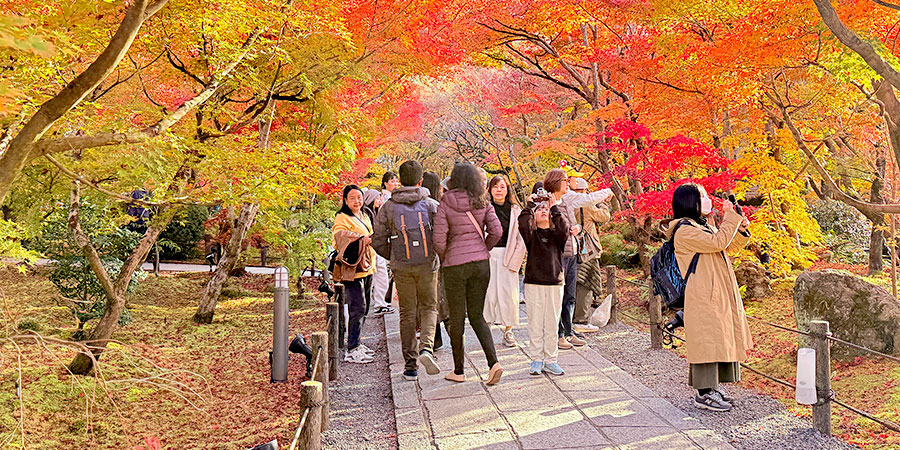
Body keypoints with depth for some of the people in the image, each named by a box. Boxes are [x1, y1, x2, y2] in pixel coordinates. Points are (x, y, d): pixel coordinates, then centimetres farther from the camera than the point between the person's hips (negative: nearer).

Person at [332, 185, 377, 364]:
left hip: (366, 268, 9)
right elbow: (341, 237, -26)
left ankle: (355, 344, 23)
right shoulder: (342, 218, -9)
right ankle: (352, 351, -12)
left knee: (360, 309, 14)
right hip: (352, 269, -9)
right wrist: (364, 240, -37)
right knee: (358, 308, -13)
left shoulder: (364, 216, 18)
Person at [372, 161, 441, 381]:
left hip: (402, 269, 1)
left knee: (407, 314, 9)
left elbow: (379, 242, 1)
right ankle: (426, 347, -12)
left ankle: (410, 364, 9)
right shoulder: (431, 205, -3)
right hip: (428, 266, -1)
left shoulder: (388, 208, 0)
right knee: (429, 308, 14)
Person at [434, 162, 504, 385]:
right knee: (477, 315, 12)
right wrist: (483, 249, 11)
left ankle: (458, 370, 15)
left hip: (455, 265, -3)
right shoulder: (482, 203, 2)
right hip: (481, 264, 3)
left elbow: (439, 238, -11)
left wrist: (443, 259, 7)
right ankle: (493, 361, -5)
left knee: (457, 317, 8)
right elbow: (496, 231, -4)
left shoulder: (445, 204, -6)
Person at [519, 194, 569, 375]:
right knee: (535, 324, 2)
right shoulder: (531, 234, 6)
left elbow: (564, 228, -13)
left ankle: (550, 361, 13)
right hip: (533, 284, -1)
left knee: (552, 325, 5)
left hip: (554, 285, 1)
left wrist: (555, 207, -10)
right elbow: (522, 222, -14)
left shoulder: (557, 235, 9)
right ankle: (537, 360, 11)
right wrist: (530, 203, -7)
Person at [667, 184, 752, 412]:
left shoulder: (705, 226, 17)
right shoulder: (685, 231, -15)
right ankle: (703, 393, -3)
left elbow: (732, 245, 24)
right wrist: (730, 216, -14)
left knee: (719, 339, 13)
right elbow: (718, 243, -24)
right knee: (707, 340, -9)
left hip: (719, 294, 10)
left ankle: (712, 385, 23)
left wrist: (740, 226, 7)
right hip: (703, 297, -10)